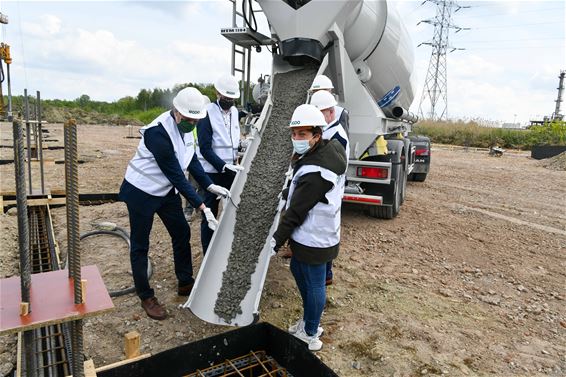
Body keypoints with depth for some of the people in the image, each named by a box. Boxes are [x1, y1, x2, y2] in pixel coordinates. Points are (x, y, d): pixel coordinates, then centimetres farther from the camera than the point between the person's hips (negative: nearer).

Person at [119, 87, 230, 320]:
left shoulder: (184, 127, -5)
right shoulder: (158, 132, -31)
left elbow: (191, 160, 4)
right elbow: (176, 175, -30)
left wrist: (211, 186, -6)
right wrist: (201, 207, -29)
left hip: (167, 190, 8)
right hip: (141, 193, -8)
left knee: (182, 234, 12)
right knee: (140, 246, 5)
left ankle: (185, 284, 29)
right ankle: (146, 297, 21)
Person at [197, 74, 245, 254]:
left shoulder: (234, 111, 8)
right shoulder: (207, 113, -12)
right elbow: (205, 149, -16)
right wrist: (224, 166, -24)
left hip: (231, 170, 6)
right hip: (212, 172, -6)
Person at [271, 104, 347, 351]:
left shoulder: (315, 173, -29)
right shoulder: (329, 149, 1)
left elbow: (296, 211, -23)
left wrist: (277, 240, -15)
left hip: (314, 240, -10)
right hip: (309, 235, 10)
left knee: (313, 284, 6)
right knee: (297, 270, 24)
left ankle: (310, 336, 27)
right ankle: (309, 321, 42)